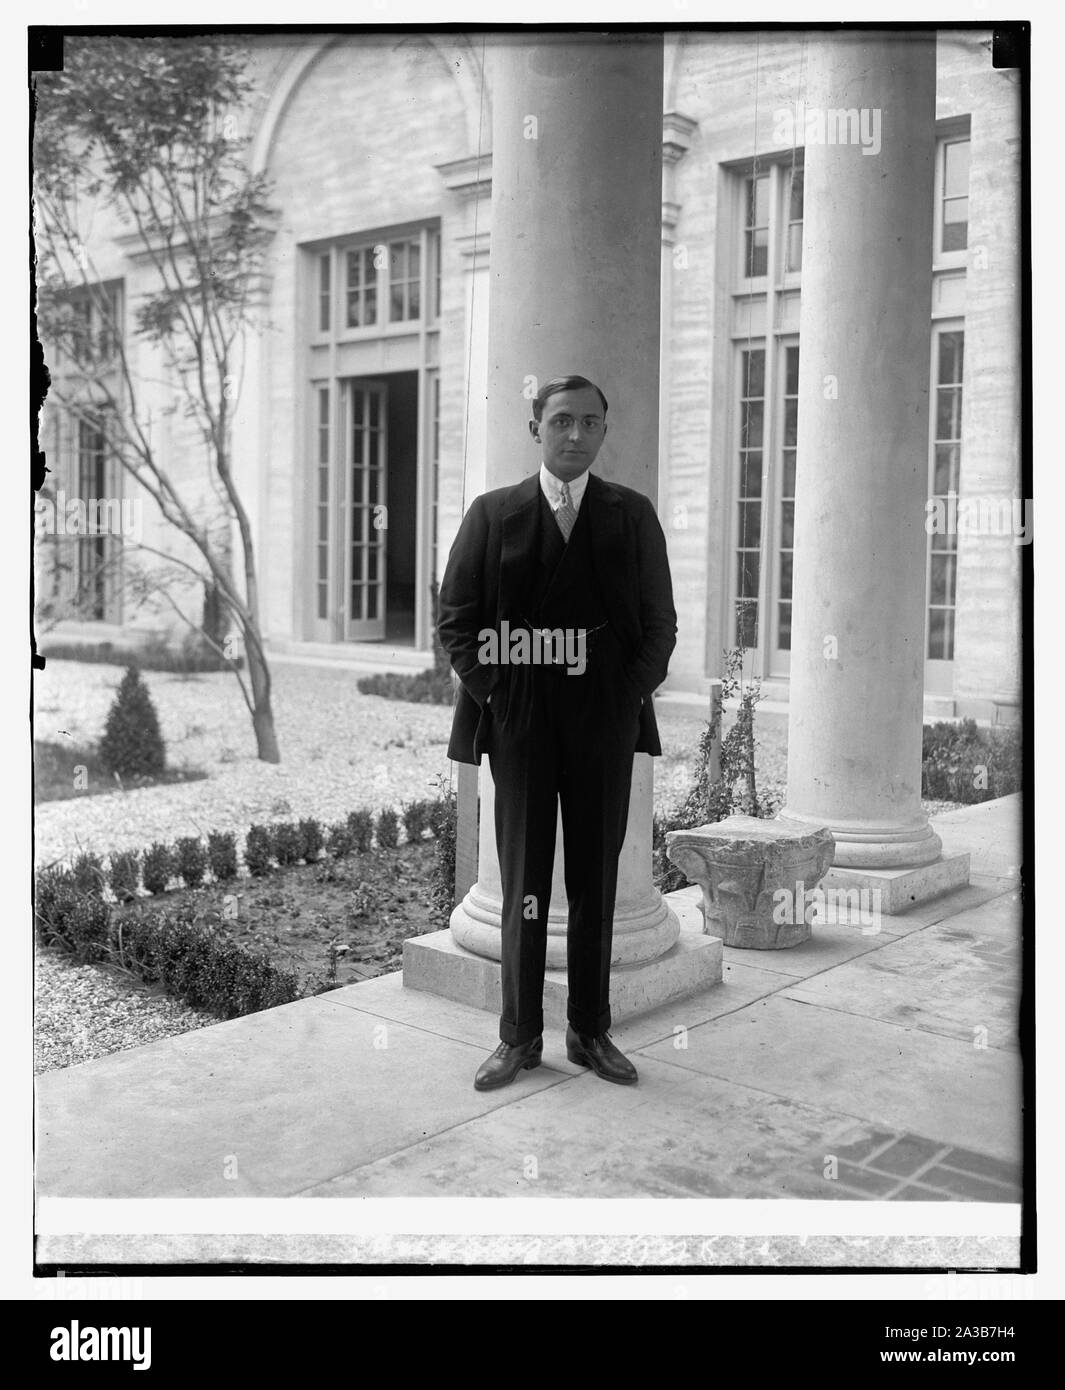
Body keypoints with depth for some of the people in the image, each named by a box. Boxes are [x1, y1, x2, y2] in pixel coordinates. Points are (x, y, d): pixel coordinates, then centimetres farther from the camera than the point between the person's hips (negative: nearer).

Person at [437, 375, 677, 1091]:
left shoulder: (633, 515, 8)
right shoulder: (493, 513, 5)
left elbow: (660, 622, 8)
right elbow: (455, 618, 4)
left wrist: (631, 697, -3)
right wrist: (492, 693, -5)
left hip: (606, 723, 1)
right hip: (520, 723, -1)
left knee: (597, 884, 8)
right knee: (524, 884, 5)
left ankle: (591, 1031, 20)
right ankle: (520, 1036, 16)